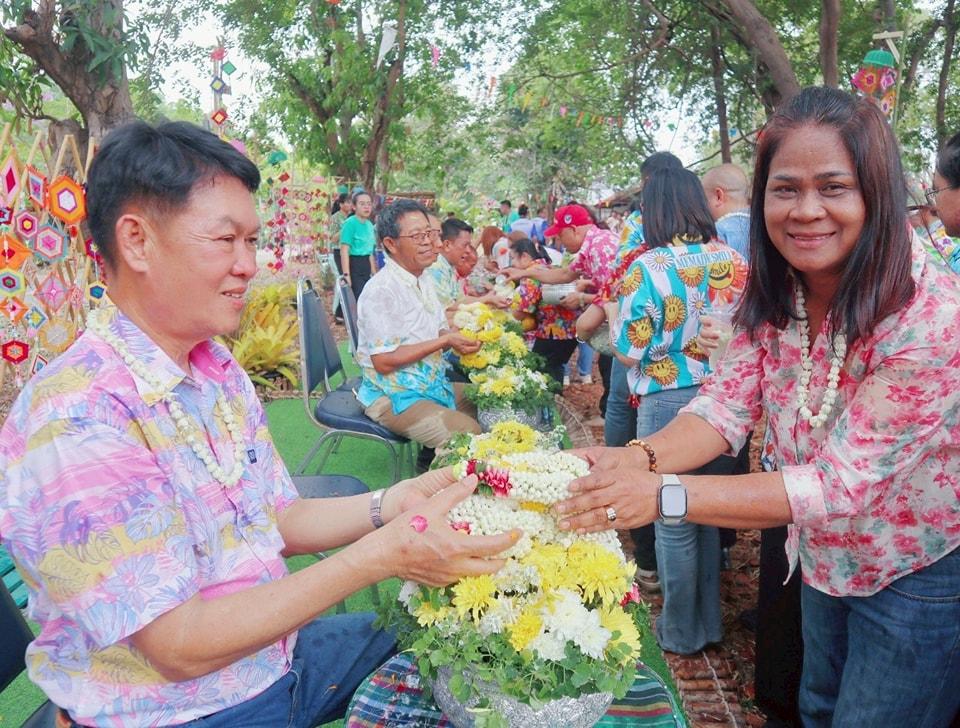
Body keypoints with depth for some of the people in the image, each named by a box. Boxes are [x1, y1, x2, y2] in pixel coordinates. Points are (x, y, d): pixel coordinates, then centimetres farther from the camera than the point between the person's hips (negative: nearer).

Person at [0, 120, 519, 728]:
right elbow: (179, 648, -26)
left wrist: (392, 504, -11)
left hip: (279, 653, 7)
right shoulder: (75, 422, -27)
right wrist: (381, 554, -30)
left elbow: (278, 521, 5)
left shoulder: (218, 370, 1)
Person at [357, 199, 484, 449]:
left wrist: (461, 338, -6)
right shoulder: (381, 291, -19)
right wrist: (445, 341, -21)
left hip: (434, 384, 9)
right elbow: (383, 361, -22)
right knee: (469, 434, -23)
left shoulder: (425, 279, 10)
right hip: (394, 397, -9)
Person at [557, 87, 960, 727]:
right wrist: (638, 459, -36)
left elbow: (845, 482, -33)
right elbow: (726, 405, -15)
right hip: (823, 555, 6)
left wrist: (664, 494, -43)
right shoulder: (776, 294, -11)